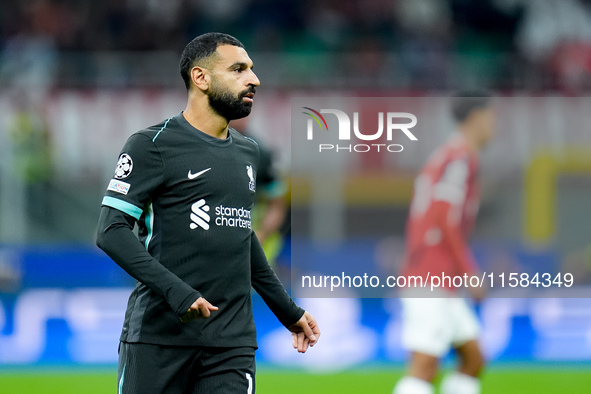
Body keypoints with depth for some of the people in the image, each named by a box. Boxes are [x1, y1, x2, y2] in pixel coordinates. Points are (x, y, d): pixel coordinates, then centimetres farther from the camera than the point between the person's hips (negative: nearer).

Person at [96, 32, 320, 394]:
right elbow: (111, 231, -10)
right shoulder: (153, 144, -3)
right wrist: (176, 291, -21)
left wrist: (287, 310, 32)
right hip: (159, 335, -5)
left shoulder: (248, 152, 18)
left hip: (233, 342, 5)